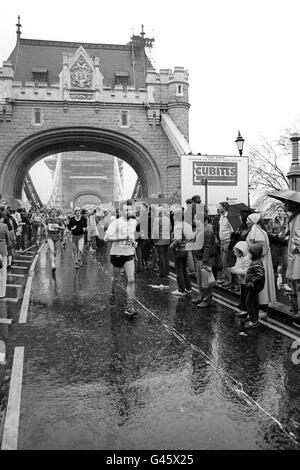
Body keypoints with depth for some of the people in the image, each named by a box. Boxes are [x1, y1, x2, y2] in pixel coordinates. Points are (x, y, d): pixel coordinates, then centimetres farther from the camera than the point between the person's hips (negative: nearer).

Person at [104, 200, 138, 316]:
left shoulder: (134, 222, 5)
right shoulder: (116, 223, -14)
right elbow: (106, 238, -22)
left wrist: (134, 242, 6)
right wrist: (121, 238, -27)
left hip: (129, 254, 3)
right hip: (117, 254, -3)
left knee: (131, 280, -9)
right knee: (117, 278, 14)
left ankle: (129, 306, -4)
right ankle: (113, 293, 47)